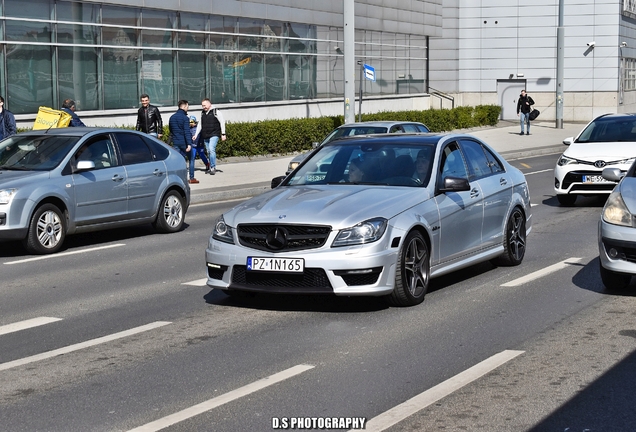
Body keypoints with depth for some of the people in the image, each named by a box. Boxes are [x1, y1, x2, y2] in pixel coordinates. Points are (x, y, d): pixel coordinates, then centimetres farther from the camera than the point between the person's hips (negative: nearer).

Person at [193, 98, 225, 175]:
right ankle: (211, 168, 12)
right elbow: (200, 124, 22)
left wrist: (223, 134, -7)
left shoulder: (216, 112, -3)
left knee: (211, 149, -20)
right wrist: (196, 135, 17)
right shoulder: (202, 113, 15)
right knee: (209, 152, 7)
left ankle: (213, 168, -18)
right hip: (205, 136, 6)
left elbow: (222, 122, -3)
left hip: (214, 135, -6)